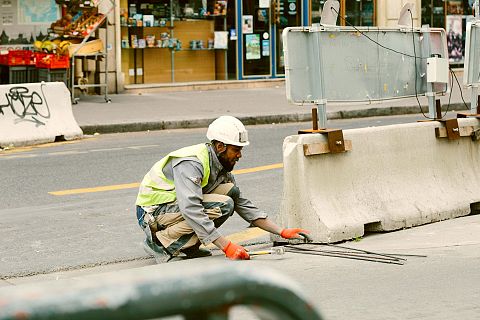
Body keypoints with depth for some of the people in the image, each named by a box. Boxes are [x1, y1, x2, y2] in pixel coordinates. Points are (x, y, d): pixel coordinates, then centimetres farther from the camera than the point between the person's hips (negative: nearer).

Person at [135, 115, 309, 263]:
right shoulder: (191, 163, -25)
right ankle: (160, 242, -16)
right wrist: (226, 246, -39)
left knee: (231, 191, -4)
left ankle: (189, 246, -1)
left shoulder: (221, 166, 5)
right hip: (152, 212, -9)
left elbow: (243, 205, 9)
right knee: (223, 206, -24)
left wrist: (282, 232, 1)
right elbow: (191, 210, -36)